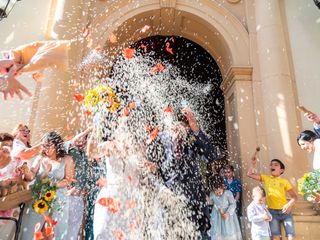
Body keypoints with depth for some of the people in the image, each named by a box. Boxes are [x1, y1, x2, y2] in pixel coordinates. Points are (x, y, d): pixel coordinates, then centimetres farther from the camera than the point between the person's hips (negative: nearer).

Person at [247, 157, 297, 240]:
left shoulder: (284, 181, 5)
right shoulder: (266, 178, 7)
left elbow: (294, 196, 2)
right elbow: (249, 174, 3)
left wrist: (290, 204, -17)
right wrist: (253, 163, -3)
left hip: (285, 211, 0)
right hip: (272, 211, 0)